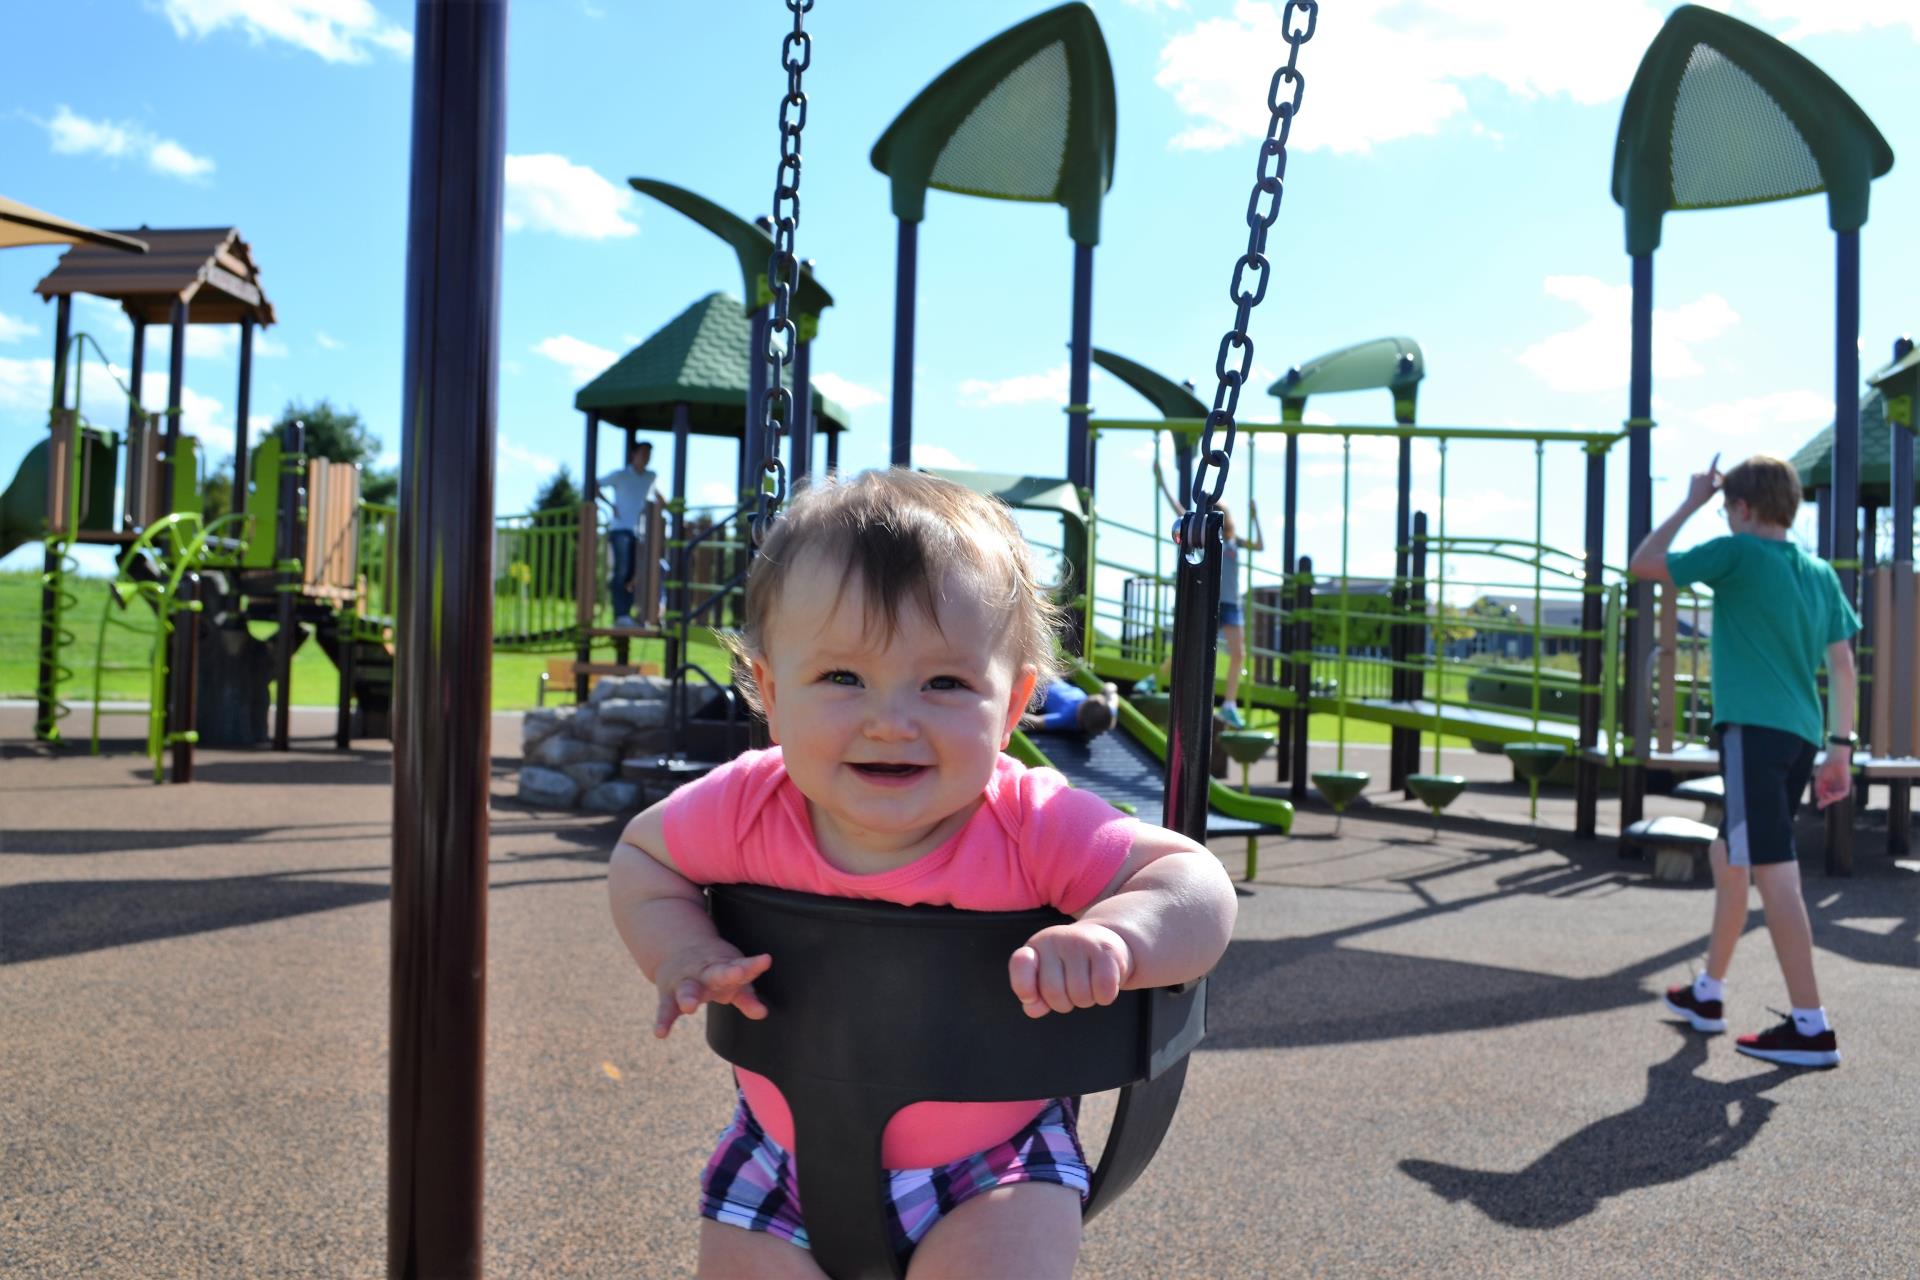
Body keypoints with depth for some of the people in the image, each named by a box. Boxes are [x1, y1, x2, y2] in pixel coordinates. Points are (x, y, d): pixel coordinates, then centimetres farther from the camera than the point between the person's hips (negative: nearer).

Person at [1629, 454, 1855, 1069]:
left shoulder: (1737, 553, -6)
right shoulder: (1821, 572, 15)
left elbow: (1642, 565, 1)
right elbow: (1843, 664, 13)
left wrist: (1691, 502, 9)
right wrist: (1841, 747, 16)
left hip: (1753, 731, -8)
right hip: (1799, 735, 9)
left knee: (1773, 872, -9)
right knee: (1728, 857, 20)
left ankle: (1811, 1027, -9)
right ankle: (1708, 993, 29)